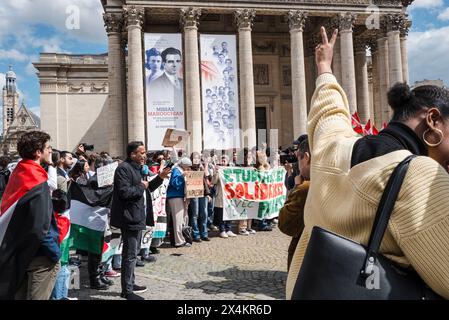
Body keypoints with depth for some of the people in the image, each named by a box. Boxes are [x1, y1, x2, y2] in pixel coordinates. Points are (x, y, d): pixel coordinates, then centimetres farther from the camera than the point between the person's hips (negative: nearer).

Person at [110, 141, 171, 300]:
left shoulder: (137, 168, 17)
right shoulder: (124, 168, -16)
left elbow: (146, 188, 22)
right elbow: (124, 192, -27)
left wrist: (160, 178, 9)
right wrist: (141, 186, -14)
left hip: (136, 217, 11)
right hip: (129, 218, -11)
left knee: (132, 253, 19)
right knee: (130, 254, -5)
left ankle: (130, 284, 31)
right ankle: (127, 291, 4)